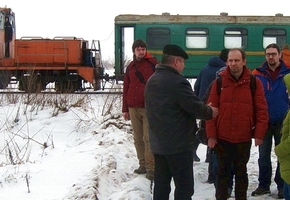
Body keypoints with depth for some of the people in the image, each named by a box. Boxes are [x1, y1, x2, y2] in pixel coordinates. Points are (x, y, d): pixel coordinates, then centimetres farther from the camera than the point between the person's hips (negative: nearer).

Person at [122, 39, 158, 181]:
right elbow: (126, 88, 15)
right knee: (138, 138, 8)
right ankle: (143, 164, 17)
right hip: (133, 108, 5)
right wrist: (125, 109, 13)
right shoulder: (130, 67, 13)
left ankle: (151, 167, -4)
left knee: (148, 138, -6)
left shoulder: (153, 63, -1)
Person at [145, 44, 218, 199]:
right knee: (184, 186, -1)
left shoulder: (152, 81, 10)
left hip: (158, 143, 9)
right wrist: (209, 111, 4)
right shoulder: (178, 82, -19)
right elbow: (195, 107, -18)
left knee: (161, 185, 13)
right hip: (179, 144, -9)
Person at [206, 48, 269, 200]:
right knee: (223, 172, 12)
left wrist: (259, 134, -7)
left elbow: (262, 110, -2)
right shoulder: (219, 81, -1)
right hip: (222, 137, 1)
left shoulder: (254, 82, -2)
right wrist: (211, 134, -5)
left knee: (241, 172, 12)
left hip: (244, 138, 0)